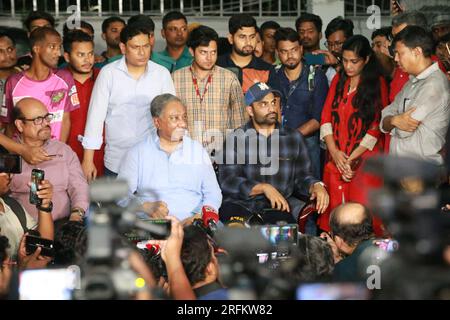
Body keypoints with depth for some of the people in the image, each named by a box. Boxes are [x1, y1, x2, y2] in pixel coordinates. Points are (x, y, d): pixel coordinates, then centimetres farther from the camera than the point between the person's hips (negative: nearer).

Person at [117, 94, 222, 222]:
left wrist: (200, 216, -13)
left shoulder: (198, 151, 14)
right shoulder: (137, 153, 6)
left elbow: (213, 194, 8)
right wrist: (147, 207, -21)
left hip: (192, 221, 0)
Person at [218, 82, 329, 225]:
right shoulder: (235, 138, 6)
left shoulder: (294, 137, 14)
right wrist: (263, 188, -16)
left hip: (280, 205, 2)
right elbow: (227, 180, -4)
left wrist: (316, 186, -10)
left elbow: (302, 176, 13)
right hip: (242, 204, -2)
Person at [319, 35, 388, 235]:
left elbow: (377, 125, -6)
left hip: (365, 159, -4)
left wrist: (352, 159, -11)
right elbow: (326, 117, 8)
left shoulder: (377, 84, 1)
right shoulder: (338, 81, 15)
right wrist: (334, 152, -6)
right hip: (336, 159, 4)